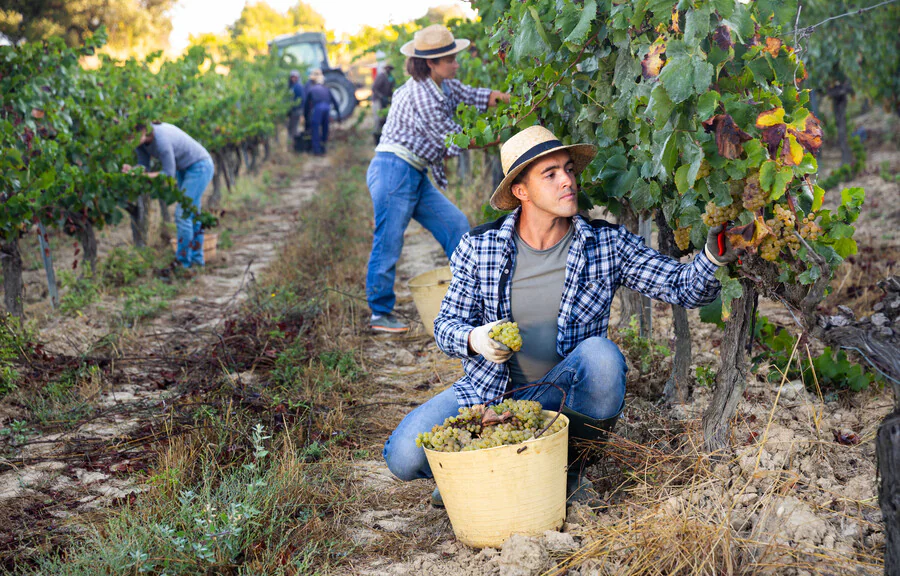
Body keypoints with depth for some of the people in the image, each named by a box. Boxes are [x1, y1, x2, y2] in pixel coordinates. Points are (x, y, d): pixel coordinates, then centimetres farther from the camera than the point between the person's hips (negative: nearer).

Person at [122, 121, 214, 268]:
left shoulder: (161, 139, -33)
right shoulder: (141, 138, -7)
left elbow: (169, 173, -26)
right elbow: (144, 167, -4)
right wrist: (131, 170, -24)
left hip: (199, 167, -9)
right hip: (185, 168, 9)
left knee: (183, 214, -11)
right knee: (190, 214, 13)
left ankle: (183, 262, -4)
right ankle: (197, 259, 22)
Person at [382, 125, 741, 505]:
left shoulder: (607, 244, -7)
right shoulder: (477, 248, -6)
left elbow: (685, 287, -13)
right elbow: (447, 324, 0)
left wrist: (712, 258, -35)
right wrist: (474, 339, -24)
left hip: (562, 399, 1)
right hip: (489, 390, 0)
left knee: (600, 355, -33)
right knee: (404, 456, -22)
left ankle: (567, 463, -6)